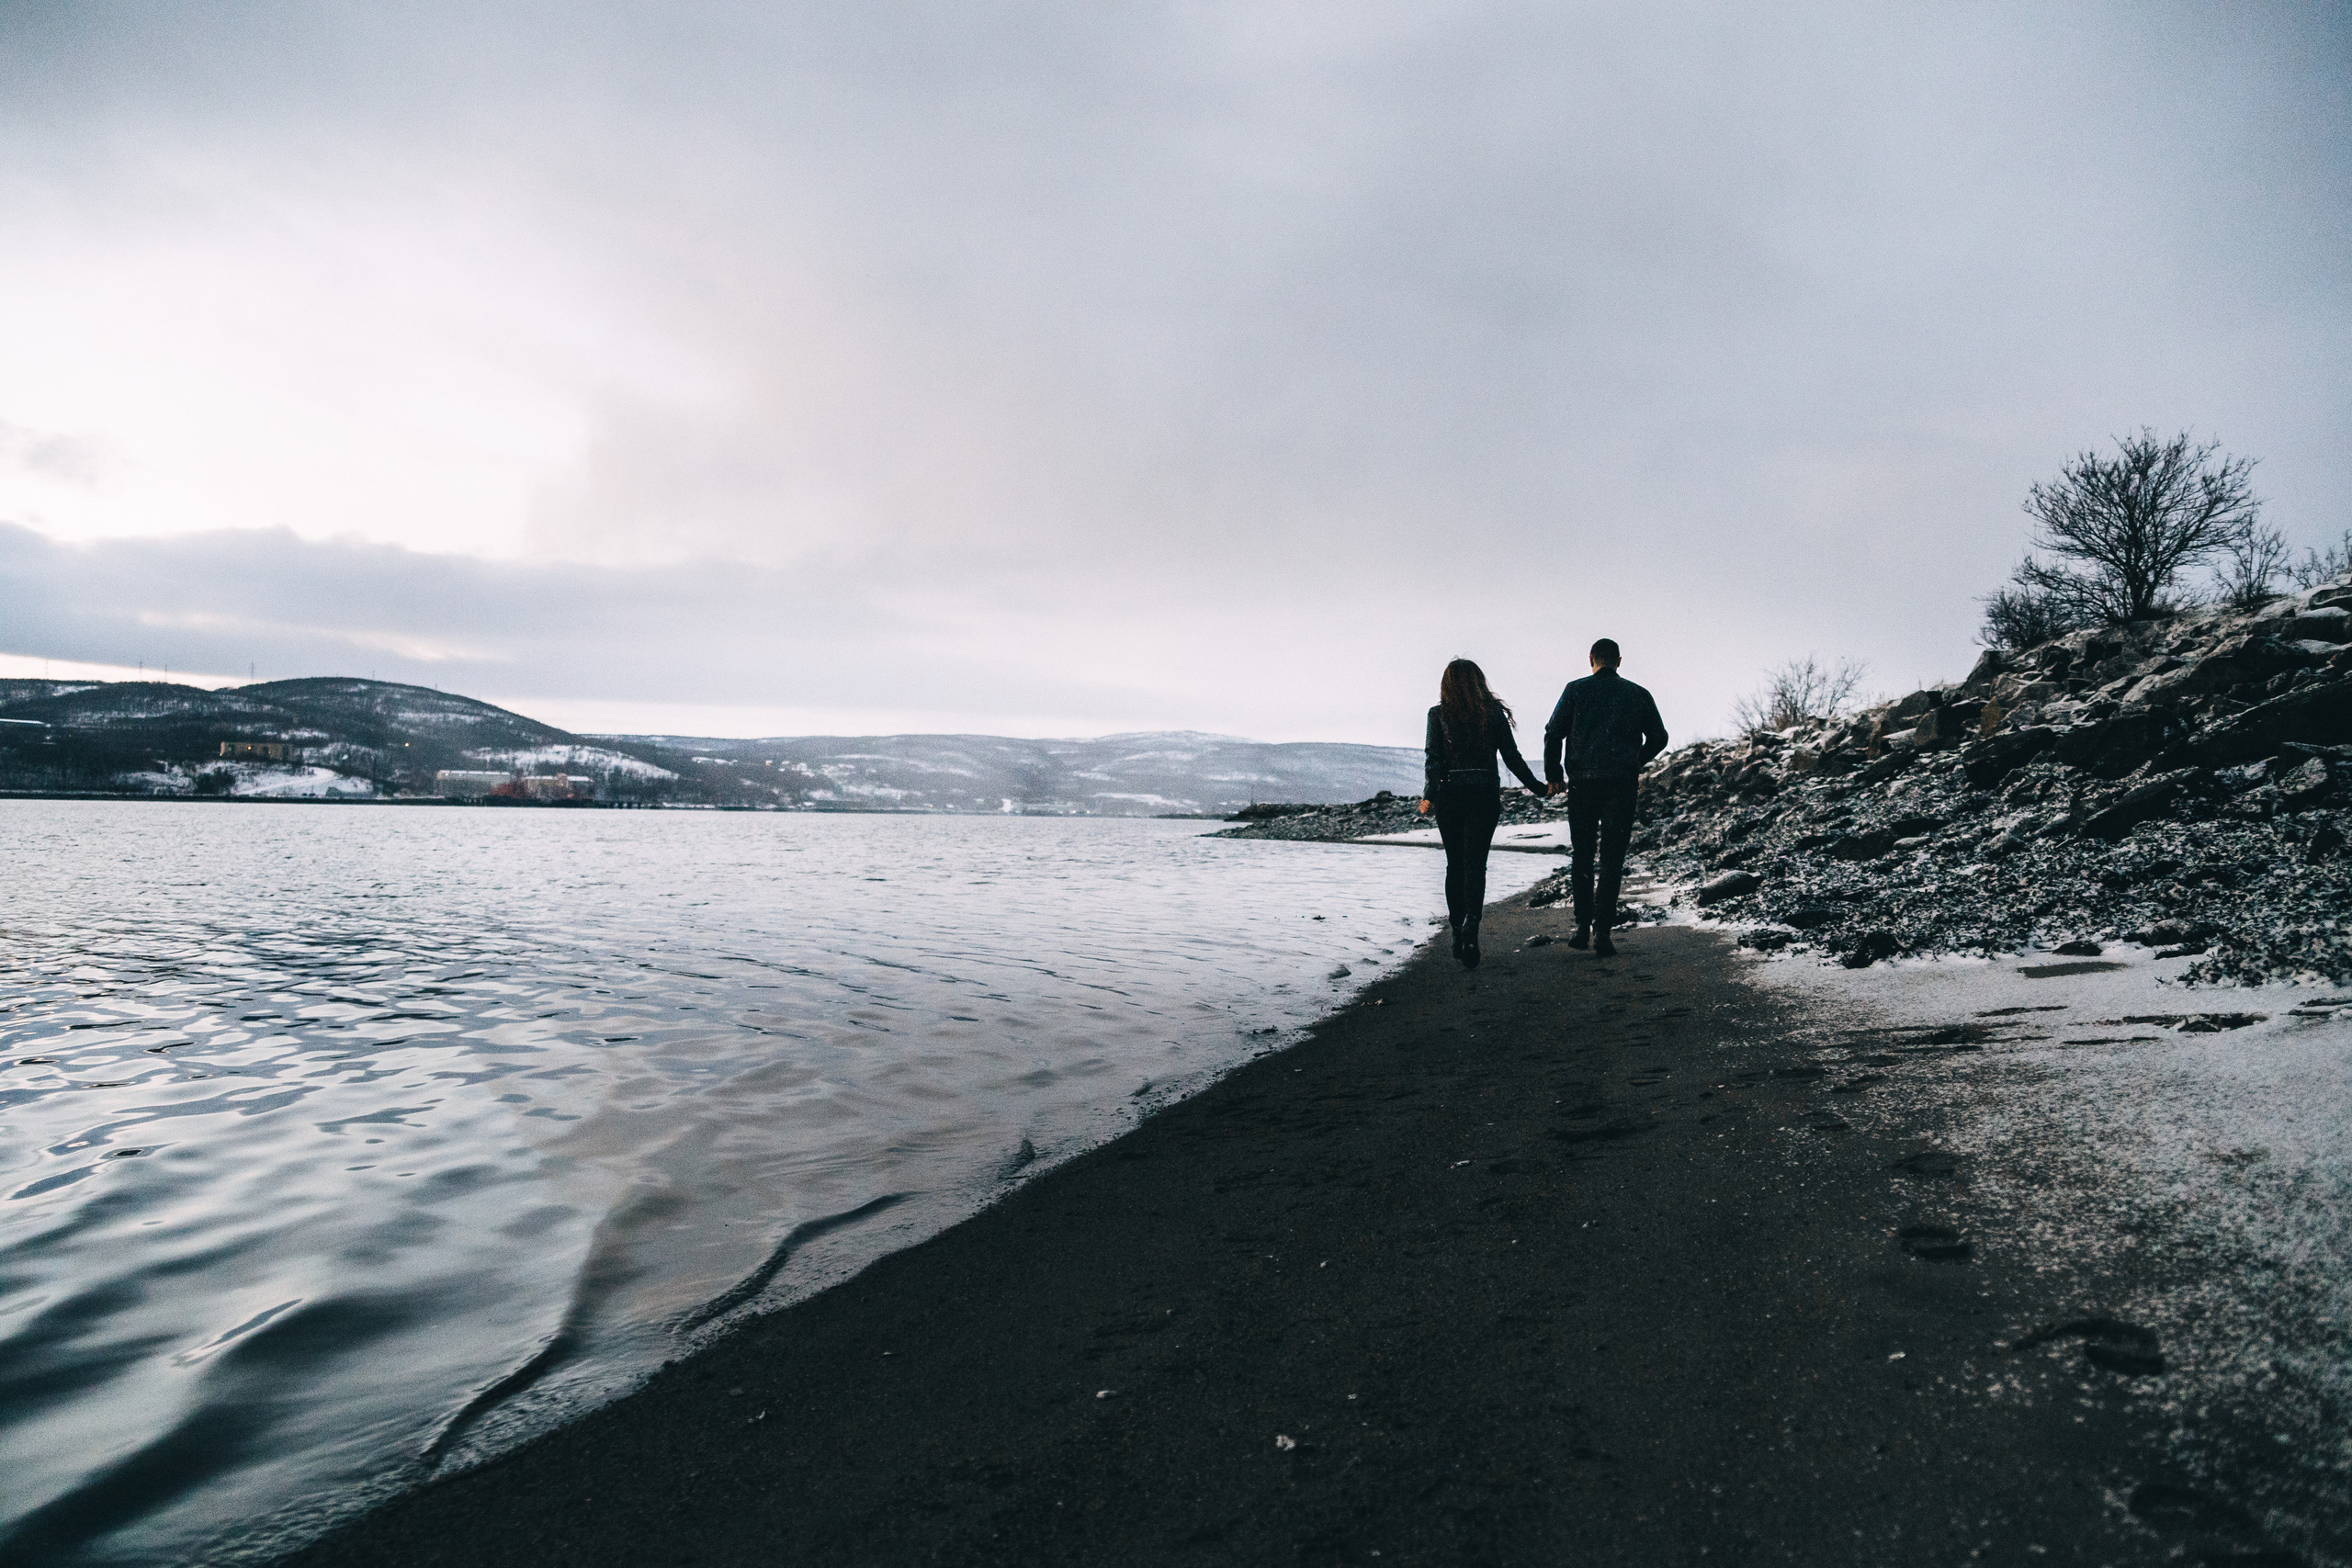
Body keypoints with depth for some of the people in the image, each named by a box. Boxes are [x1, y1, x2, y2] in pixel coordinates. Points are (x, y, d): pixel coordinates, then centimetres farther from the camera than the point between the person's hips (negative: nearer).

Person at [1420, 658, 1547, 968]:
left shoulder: (1438, 714, 0)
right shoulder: (1494, 713, 2)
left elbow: (1433, 758, -10)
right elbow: (1512, 756, 4)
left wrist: (1428, 795, -13)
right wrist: (1537, 788, 13)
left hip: (1449, 793, 0)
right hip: (1485, 794, 0)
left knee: (1455, 864, 13)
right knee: (1475, 864, -2)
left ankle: (1458, 932, 17)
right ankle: (1471, 923, -25)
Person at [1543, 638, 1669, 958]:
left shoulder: (1576, 690, 2)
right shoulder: (1638, 694, 8)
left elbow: (1554, 734, -3)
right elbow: (1659, 738, 13)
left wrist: (1552, 774, 9)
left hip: (1582, 784, 0)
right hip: (1622, 784, 0)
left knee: (1581, 856, 13)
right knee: (1612, 859, 3)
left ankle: (1583, 927, 11)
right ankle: (1602, 931, -3)